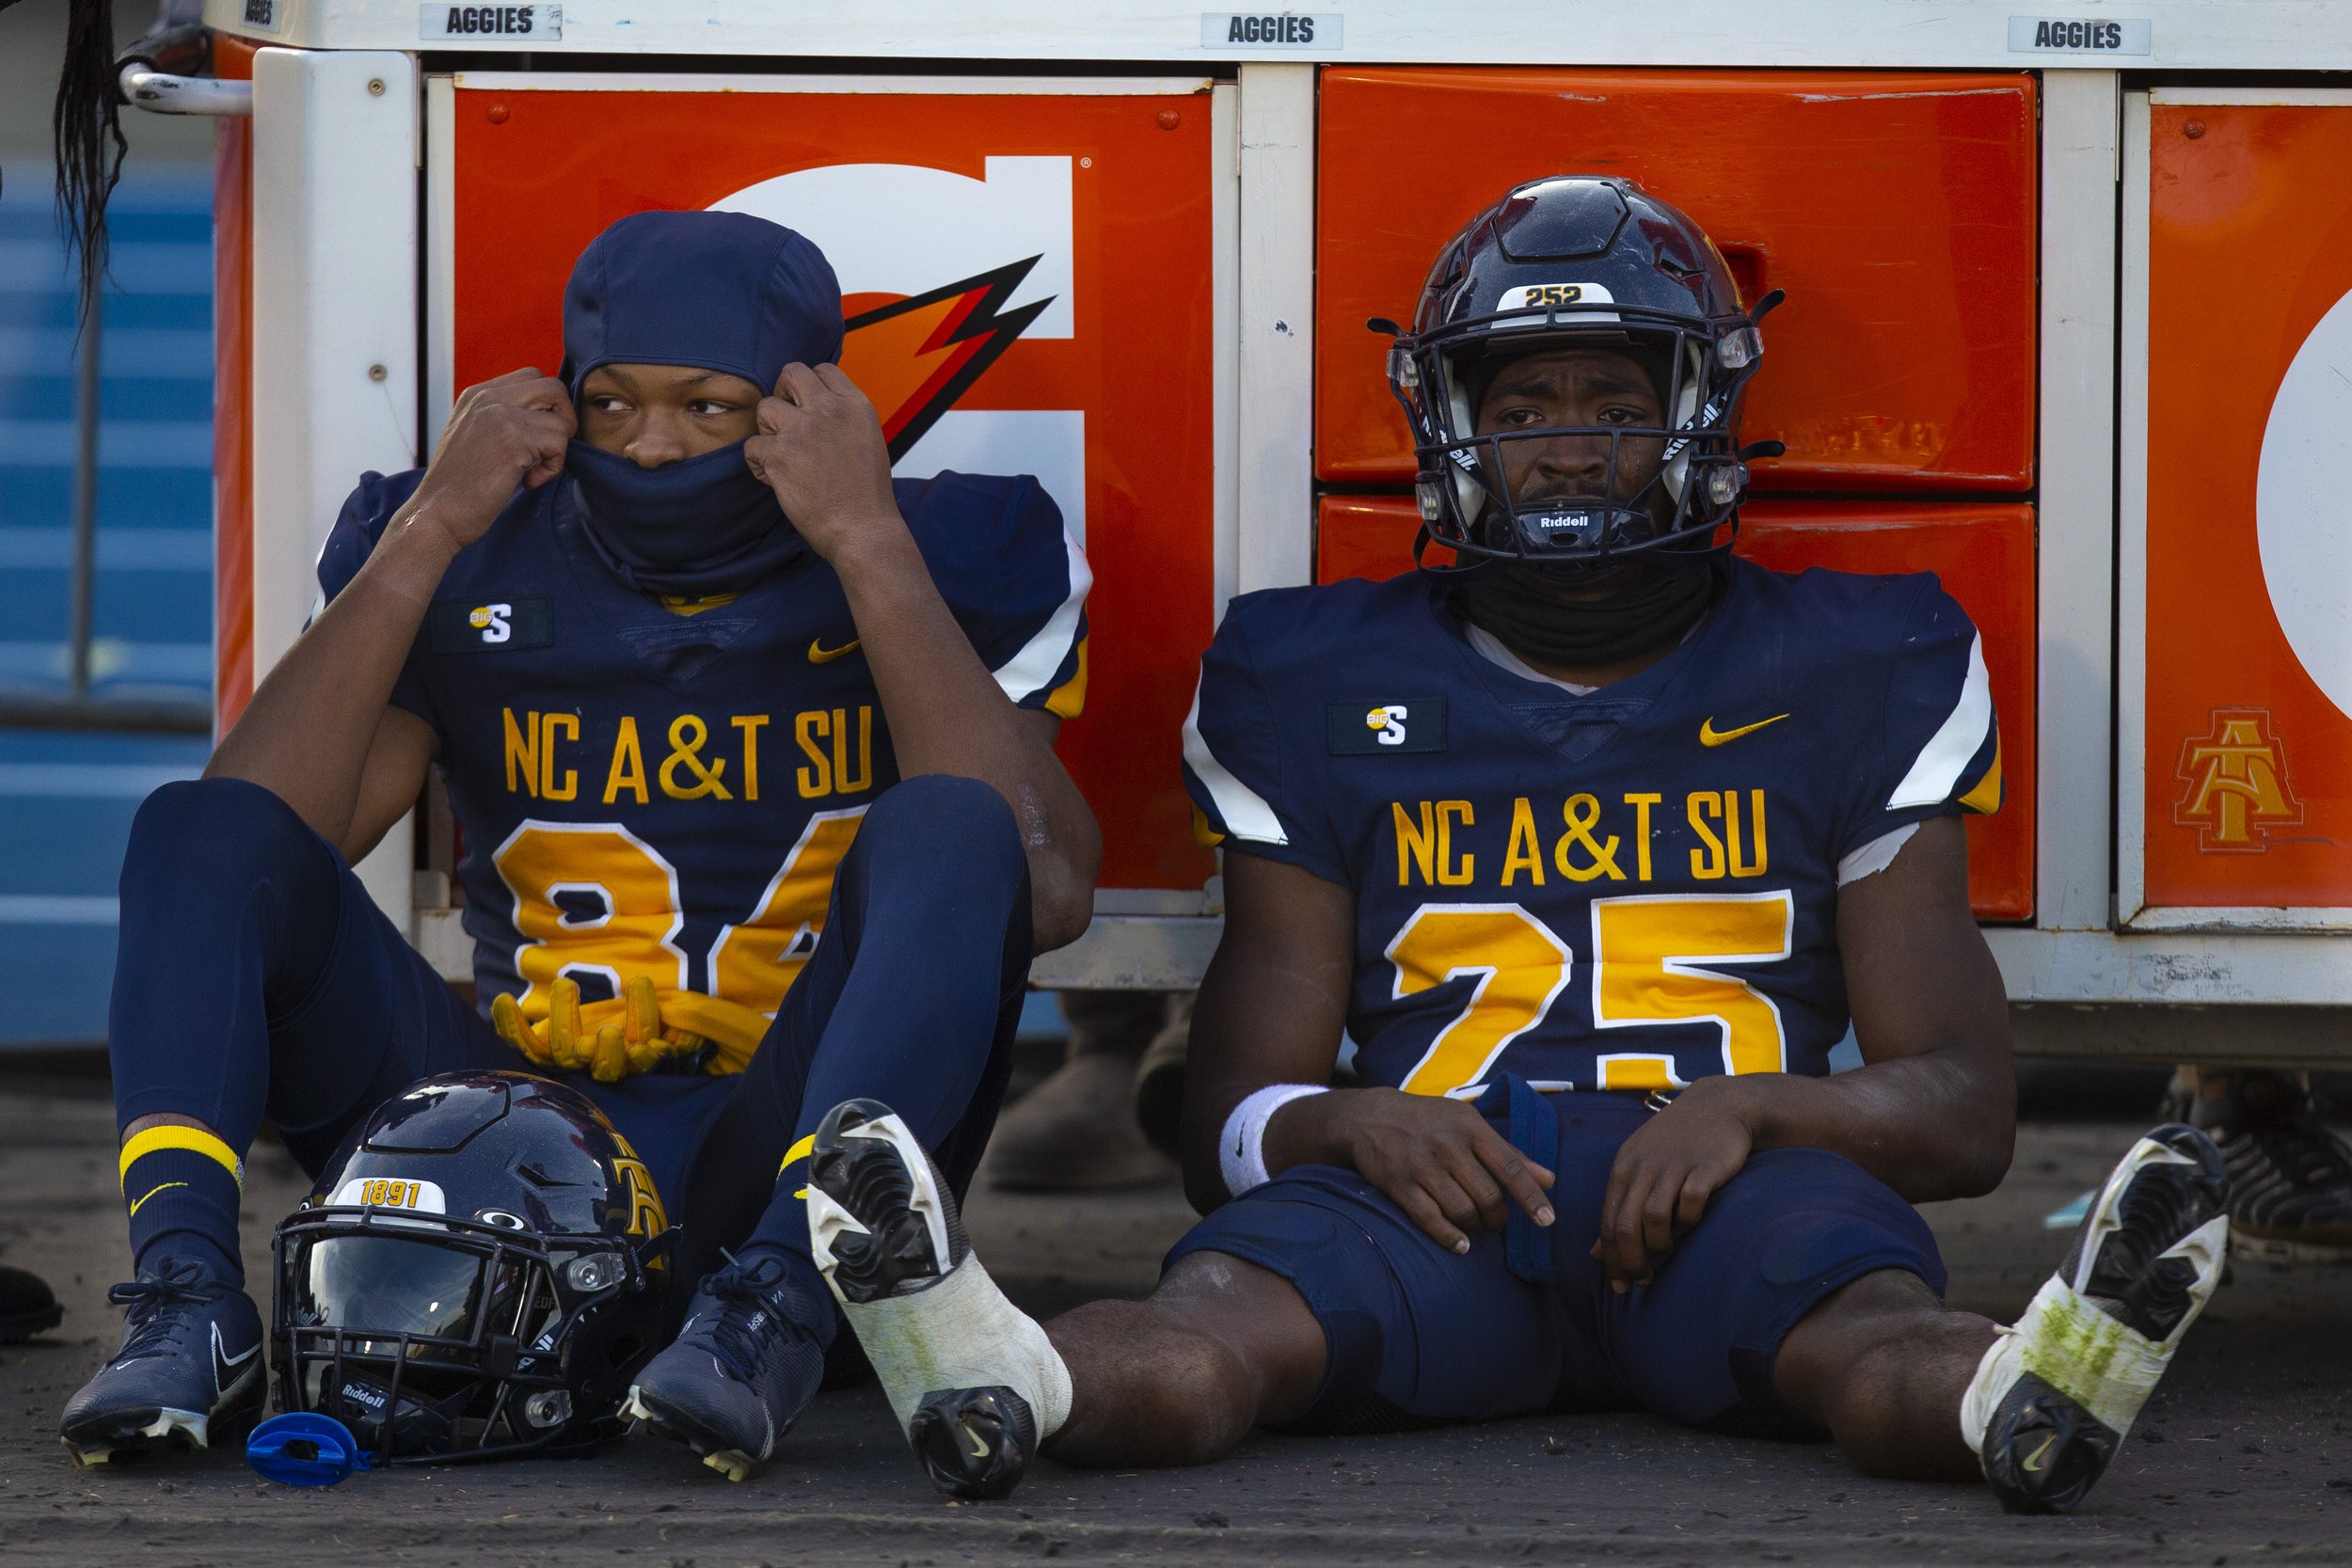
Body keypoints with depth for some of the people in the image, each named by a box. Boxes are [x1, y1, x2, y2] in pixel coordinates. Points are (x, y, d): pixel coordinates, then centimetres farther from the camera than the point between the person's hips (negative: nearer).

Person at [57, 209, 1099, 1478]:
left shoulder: (928, 564, 3)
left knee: (942, 835, -28)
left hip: (780, 1158, -2)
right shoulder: (481, 568, 9)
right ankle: (189, 1303, -31)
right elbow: (252, 837, -6)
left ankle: (777, 1300, -45)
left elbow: (1048, 894, -17)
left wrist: (868, 543, -15)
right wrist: (425, 539, -7)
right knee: (199, 831, -11)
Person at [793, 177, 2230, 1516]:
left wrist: (1749, 1110, -10)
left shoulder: (1843, 679, 16)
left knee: (1869, 1333, -39)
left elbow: (1963, 1106, 13)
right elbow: (1235, 1109, 16)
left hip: (1724, 1185, 0)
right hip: (1434, 1180, 1)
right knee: (1201, 1350, -37)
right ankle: (1000, 1383, -67)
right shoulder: (1329, 692, 18)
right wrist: (1355, 1124, -11)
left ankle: (2028, 1396, -71)